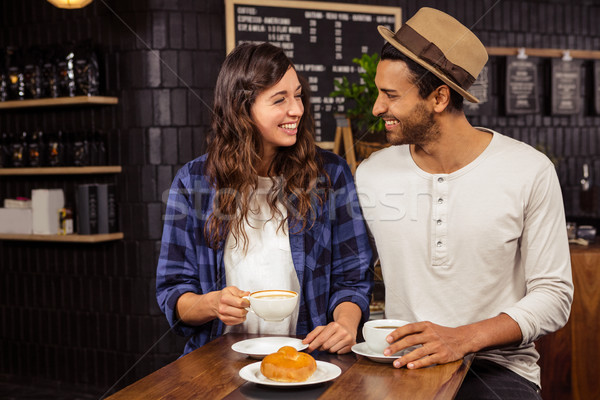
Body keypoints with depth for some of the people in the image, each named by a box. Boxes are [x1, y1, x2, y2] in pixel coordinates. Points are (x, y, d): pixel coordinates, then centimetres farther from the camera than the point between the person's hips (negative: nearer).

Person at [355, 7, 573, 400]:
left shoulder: (531, 172, -5)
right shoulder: (370, 175, 4)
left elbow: (554, 295, -5)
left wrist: (463, 338, -19)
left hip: (497, 364, -1)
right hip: (401, 366, 2)